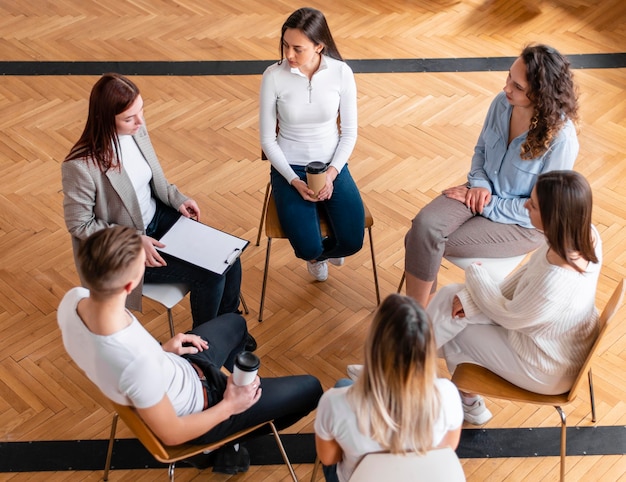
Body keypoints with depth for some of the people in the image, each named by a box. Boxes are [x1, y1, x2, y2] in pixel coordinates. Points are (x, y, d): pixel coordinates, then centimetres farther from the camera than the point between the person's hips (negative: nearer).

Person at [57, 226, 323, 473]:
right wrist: (229, 407, -11)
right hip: (194, 407, -7)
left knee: (234, 322, 31)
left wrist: (159, 351, 2)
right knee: (309, 389, 9)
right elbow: (171, 434, -25)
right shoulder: (137, 363, -45)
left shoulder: (72, 301, -24)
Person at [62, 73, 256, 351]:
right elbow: (79, 224, -19)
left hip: (157, 216, 7)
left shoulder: (136, 129, -11)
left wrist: (177, 199, -7)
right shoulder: (80, 166, -31)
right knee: (209, 275, -14)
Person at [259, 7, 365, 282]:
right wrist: (294, 181, -18)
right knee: (308, 249, -19)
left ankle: (317, 252, 22)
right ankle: (314, 254, 22)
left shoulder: (341, 73, -11)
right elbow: (267, 139, -7)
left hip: (332, 165, 2)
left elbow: (349, 132, -2)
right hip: (289, 168, -1)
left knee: (352, 242, -16)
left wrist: (332, 173, -16)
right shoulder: (273, 76, -15)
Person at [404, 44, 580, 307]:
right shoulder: (503, 102, -9)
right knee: (424, 226, -24)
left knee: (430, 243, -20)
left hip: (525, 223, -5)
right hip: (484, 192, 5)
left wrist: (486, 206, -18)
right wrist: (479, 184, -10)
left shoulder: (561, 139, -26)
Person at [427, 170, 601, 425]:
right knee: (450, 296, 7)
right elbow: (531, 269, -3)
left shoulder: (556, 281, -42)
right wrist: (475, 299, -9)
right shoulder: (585, 234, -19)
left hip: (547, 371, -7)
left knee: (453, 324, 8)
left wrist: (475, 274, -6)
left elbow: (509, 316, -22)